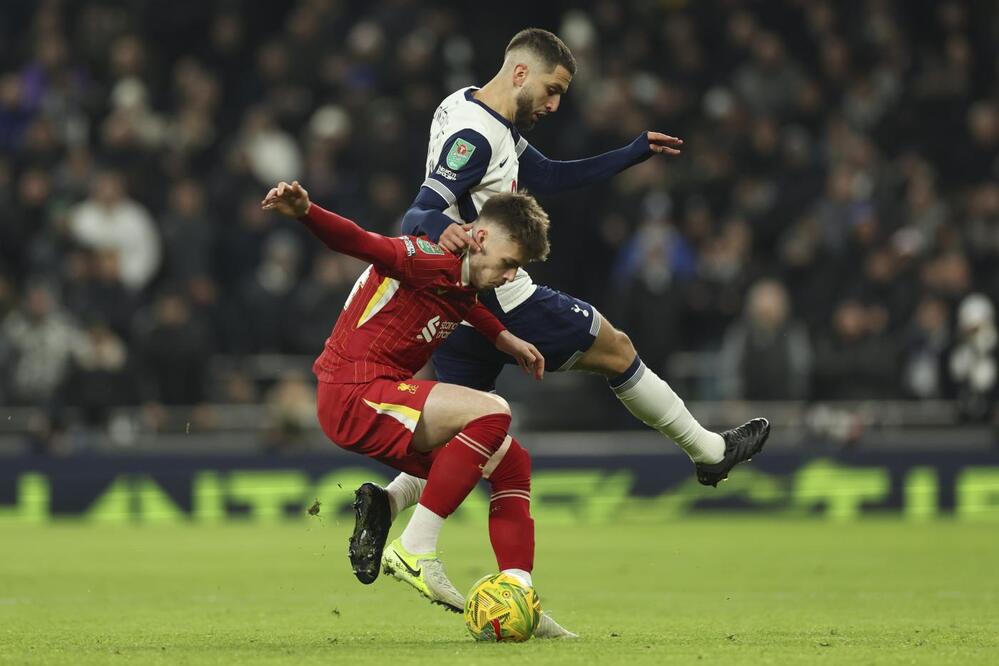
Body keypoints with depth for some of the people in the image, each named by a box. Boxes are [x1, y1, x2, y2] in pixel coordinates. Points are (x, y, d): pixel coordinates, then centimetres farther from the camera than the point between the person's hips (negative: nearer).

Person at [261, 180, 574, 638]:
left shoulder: (463, 287, 15)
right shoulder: (428, 261, -15)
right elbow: (361, 243, -30)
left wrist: (505, 340, 36)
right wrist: (306, 213, -48)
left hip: (385, 402, 10)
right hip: (352, 394, -10)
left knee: (512, 462, 9)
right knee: (492, 412, -26)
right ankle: (414, 550, -23)